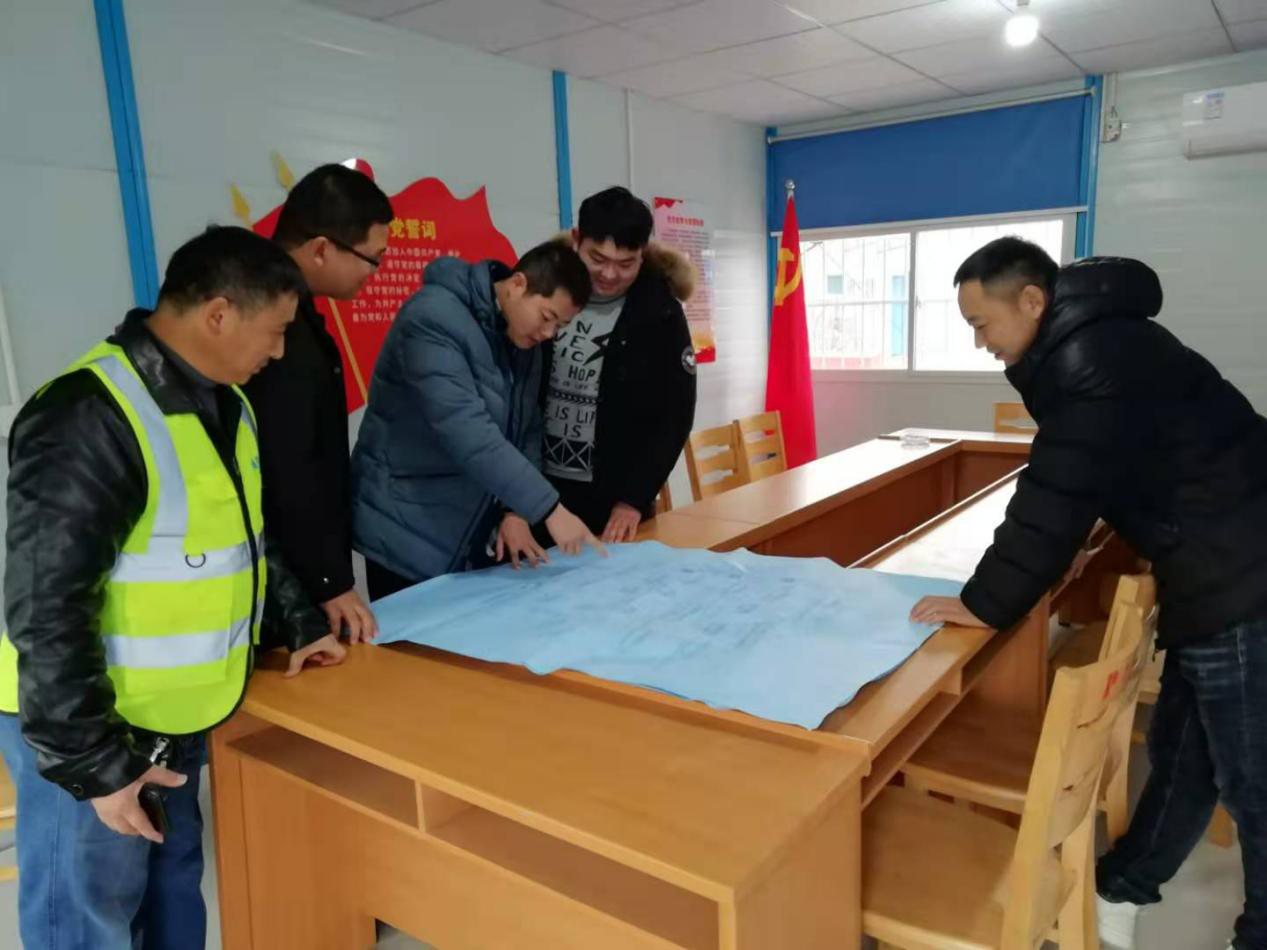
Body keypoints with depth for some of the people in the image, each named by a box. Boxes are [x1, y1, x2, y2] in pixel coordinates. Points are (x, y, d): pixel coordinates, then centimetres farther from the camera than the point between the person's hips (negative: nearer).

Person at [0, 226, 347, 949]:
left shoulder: (222, 401, 4)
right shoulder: (92, 417, -25)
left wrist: (299, 622, 12)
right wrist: (93, 764, -20)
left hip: (177, 719, 8)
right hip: (92, 732, -8)